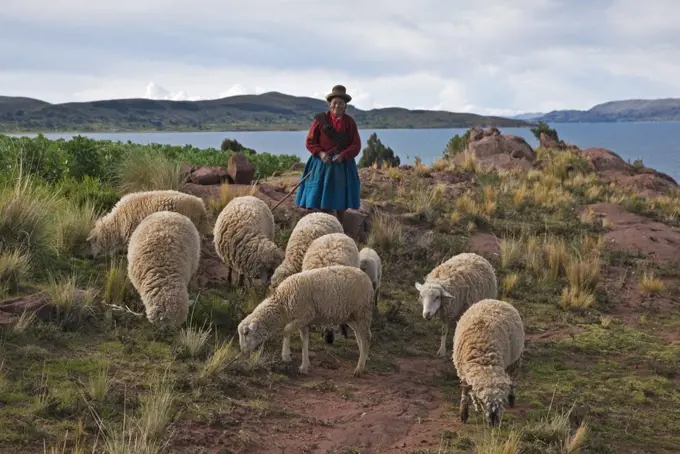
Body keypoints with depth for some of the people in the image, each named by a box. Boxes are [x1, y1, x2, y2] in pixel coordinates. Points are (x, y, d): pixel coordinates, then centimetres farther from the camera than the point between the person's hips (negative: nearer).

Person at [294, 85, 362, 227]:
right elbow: (310, 142, -1)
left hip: (343, 164, 2)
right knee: (321, 202, -4)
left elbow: (356, 145, -4)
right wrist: (320, 153, -18)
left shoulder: (350, 122, 1)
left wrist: (343, 155, -20)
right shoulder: (320, 119, -4)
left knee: (341, 201, 8)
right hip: (323, 163, -1)